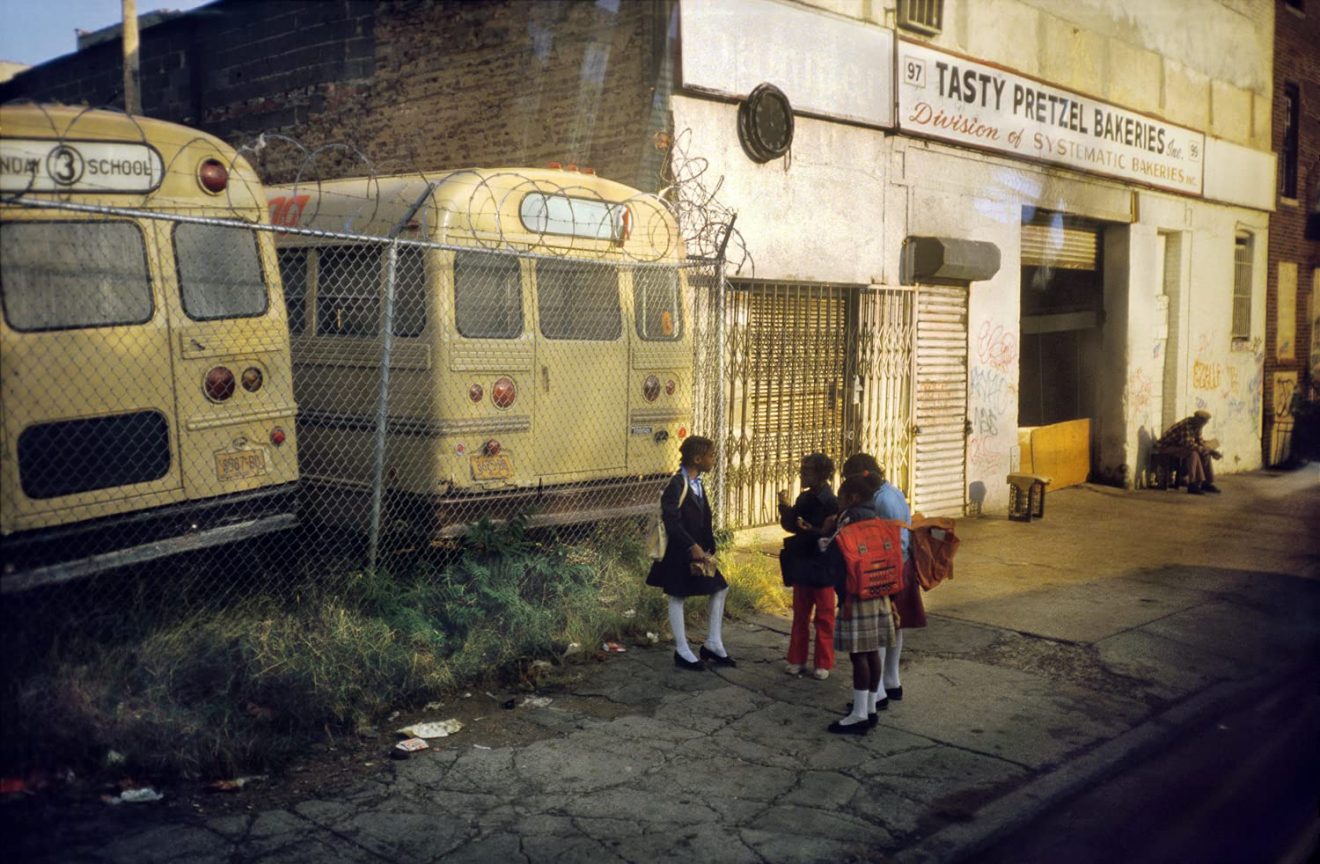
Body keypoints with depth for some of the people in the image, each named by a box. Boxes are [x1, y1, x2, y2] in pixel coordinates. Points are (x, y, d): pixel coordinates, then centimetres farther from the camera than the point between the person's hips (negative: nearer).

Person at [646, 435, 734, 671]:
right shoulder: (676, 484, -18)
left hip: (698, 550, 9)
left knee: (719, 589, 10)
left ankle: (712, 645, 19)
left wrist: (708, 548, 6)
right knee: (677, 597, 3)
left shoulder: (698, 483, 9)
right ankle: (682, 652, 12)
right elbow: (671, 522, -25)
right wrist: (692, 546, -29)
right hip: (678, 551, -9)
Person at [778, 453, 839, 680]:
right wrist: (785, 507, -7)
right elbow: (790, 525, 7)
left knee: (824, 617, 6)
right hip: (802, 564, 6)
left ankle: (824, 663, 13)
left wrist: (812, 530, -28)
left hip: (822, 567, -6)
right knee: (800, 614, 13)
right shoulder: (804, 498, 4)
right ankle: (796, 659, 21)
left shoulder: (831, 503, -15)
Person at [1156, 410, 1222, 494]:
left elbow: (1199, 441, 11)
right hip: (1166, 447, -10)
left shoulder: (1196, 426, 1)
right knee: (1193, 453, -31)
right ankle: (1193, 484, -28)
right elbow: (1189, 444, -33)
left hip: (1179, 446, 10)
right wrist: (1207, 450, -25)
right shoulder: (1186, 425, -28)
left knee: (1205, 454, 0)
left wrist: (1211, 450, -5)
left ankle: (1206, 483, 5)